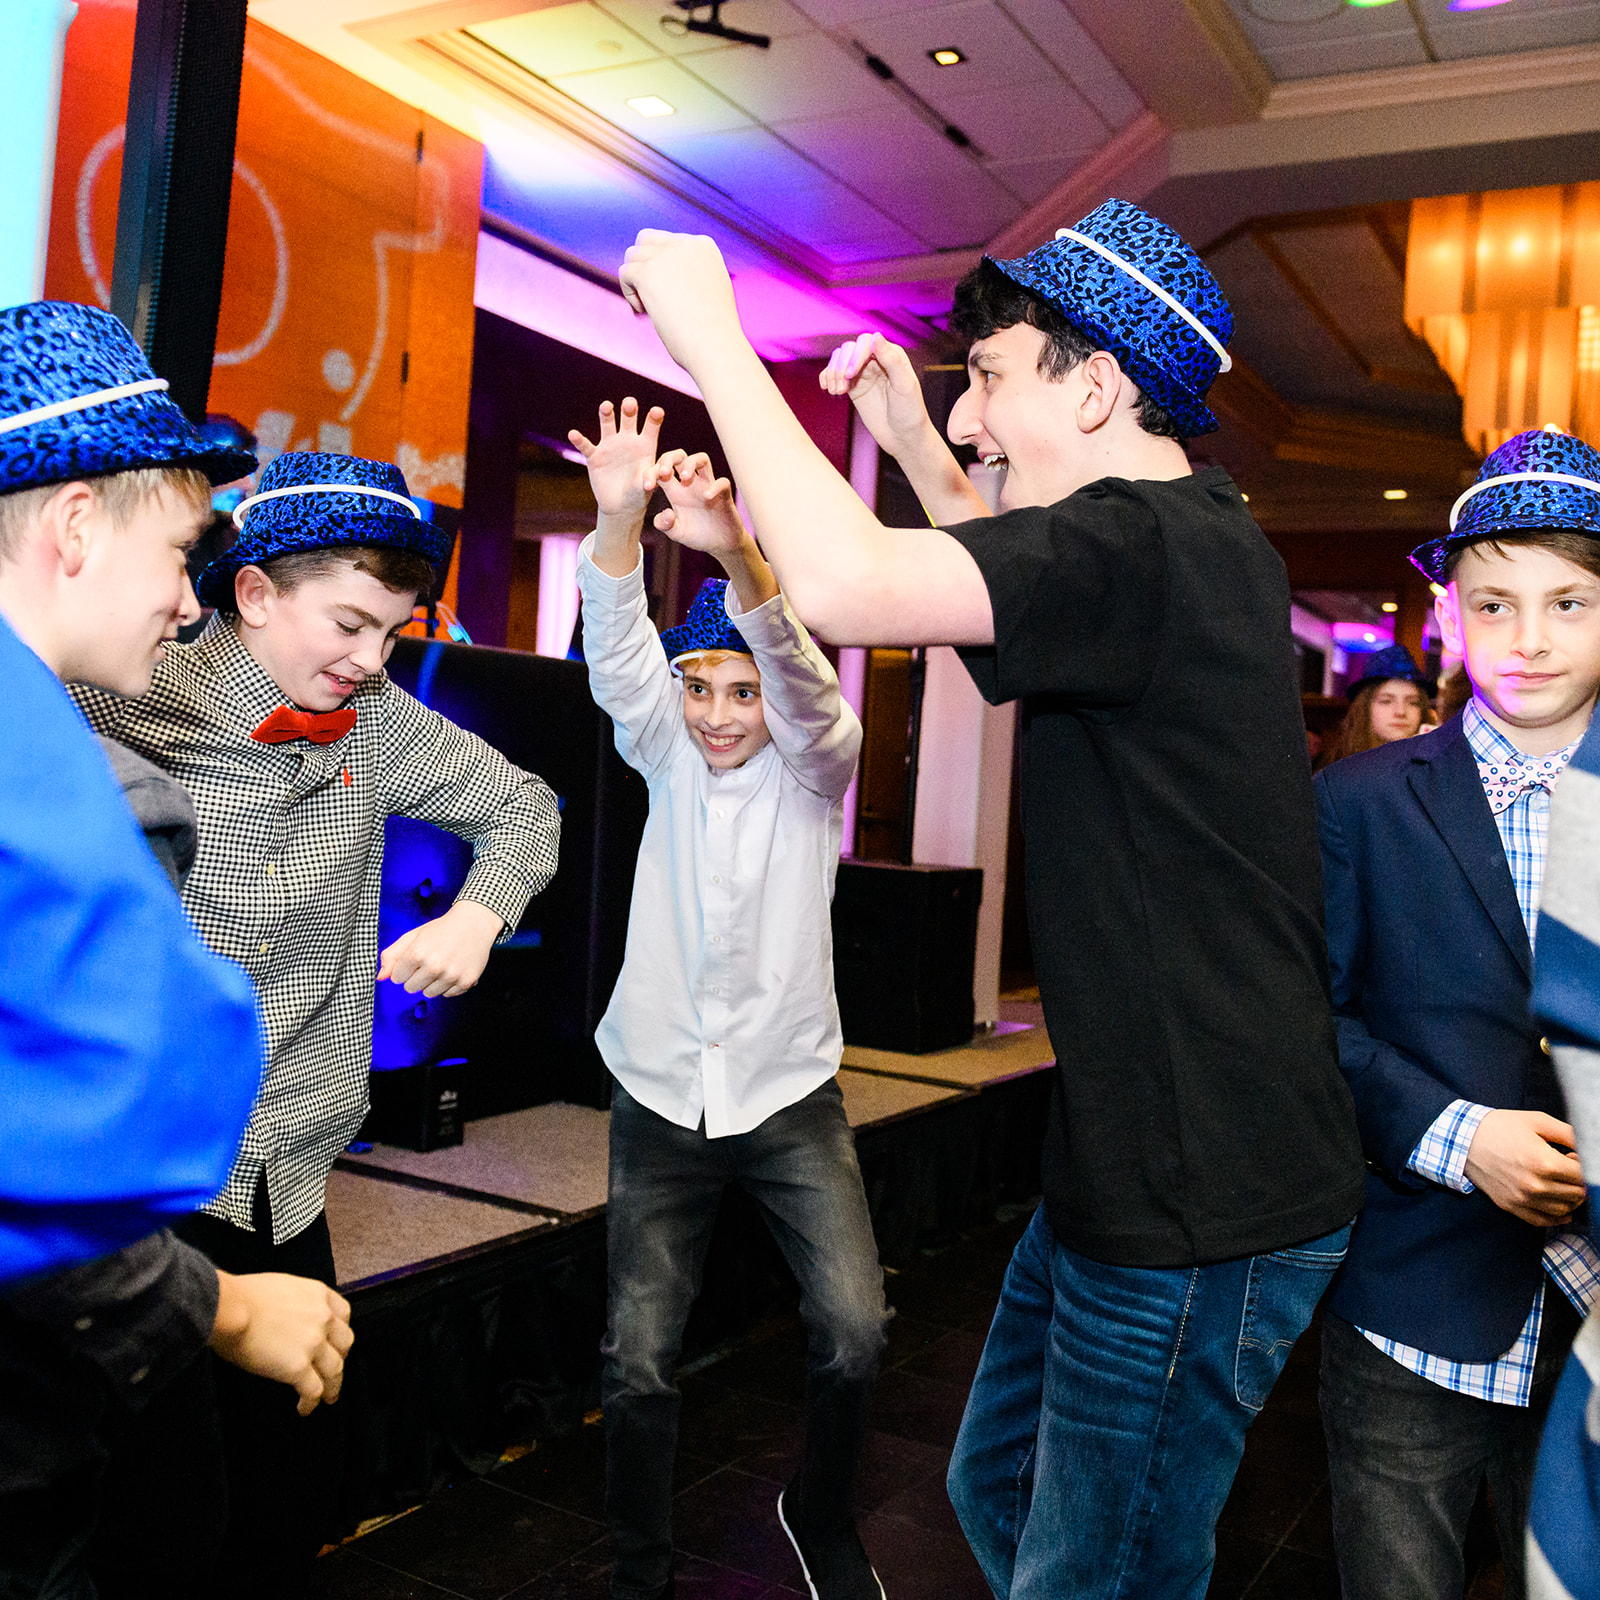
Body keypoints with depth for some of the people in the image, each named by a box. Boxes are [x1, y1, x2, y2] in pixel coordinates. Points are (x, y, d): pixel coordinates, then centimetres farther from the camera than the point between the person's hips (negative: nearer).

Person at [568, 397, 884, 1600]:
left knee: (855, 1333, -11)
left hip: (790, 1095, -1)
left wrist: (738, 556, -47)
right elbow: (618, 656, -19)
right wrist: (619, 519, -38)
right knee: (638, 1362, -1)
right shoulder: (669, 753, 0)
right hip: (661, 1099, 2)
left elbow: (805, 682, -28)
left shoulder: (811, 766, -6)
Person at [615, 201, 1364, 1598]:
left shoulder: (1153, 547, -21)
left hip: (1203, 1208, -10)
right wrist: (913, 443, 20)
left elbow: (842, 585, -32)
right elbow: (1016, 578, 31)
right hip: (1131, 1170, 10)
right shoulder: (1193, 545, 11)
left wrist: (717, 342, -18)